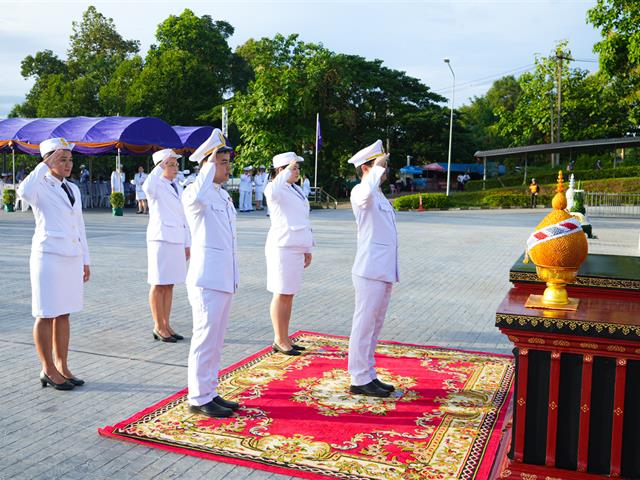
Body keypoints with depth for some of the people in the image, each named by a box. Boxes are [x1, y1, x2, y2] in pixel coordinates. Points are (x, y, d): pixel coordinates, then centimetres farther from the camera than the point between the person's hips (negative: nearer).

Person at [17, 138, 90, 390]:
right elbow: (23, 191, -32)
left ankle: (62, 366, 22)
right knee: (46, 315, 2)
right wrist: (45, 166, -23)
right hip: (48, 256, -6)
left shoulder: (73, 189, 13)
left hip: (72, 258, 6)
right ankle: (48, 370, 13)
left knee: (64, 315, 12)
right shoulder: (41, 187, -6)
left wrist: (85, 260, 16)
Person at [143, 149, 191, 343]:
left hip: (177, 240, 7)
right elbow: (147, 187, -33)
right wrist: (160, 167, -25)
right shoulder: (156, 186, -6)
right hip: (161, 239, -7)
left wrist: (187, 243, 15)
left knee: (169, 285, 11)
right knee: (159, 285, 0)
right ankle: (158, 327, 8)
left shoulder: (178, 187, 15)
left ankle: (165, 325, 18)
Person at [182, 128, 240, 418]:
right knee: (206, 339, -3)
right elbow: (196, 197, -39)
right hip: (207, 278, -9)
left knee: (216, 340, 15)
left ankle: (209, 393, 25)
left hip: (225, 279, 9)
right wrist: (211, 163, -26)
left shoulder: (224, 195, 17)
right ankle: (198, 399, 7)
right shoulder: (194, 193, -11)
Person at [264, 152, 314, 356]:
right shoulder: (276, 188, -9)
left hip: (296, 248, 9)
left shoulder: (297, 190, 18)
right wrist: (286, 172, -26)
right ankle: (280, 341, 6)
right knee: (282, 294, -3)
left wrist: (307, 249, 20)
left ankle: (283, 339, 21)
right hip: (282, 247, -9)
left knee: (289, 295, 12)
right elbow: (272, 192, -38)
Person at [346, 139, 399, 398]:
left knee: (374, 327, 15)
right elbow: (367, 191, -37)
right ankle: (359, 380, 6)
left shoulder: (379, 196, 20)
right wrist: (377, 168, -24)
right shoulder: (360, 192, -11)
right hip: (370, 272, -10)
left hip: (384, 272, 10)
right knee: (364, 326, -2)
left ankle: (369, 376, 24)